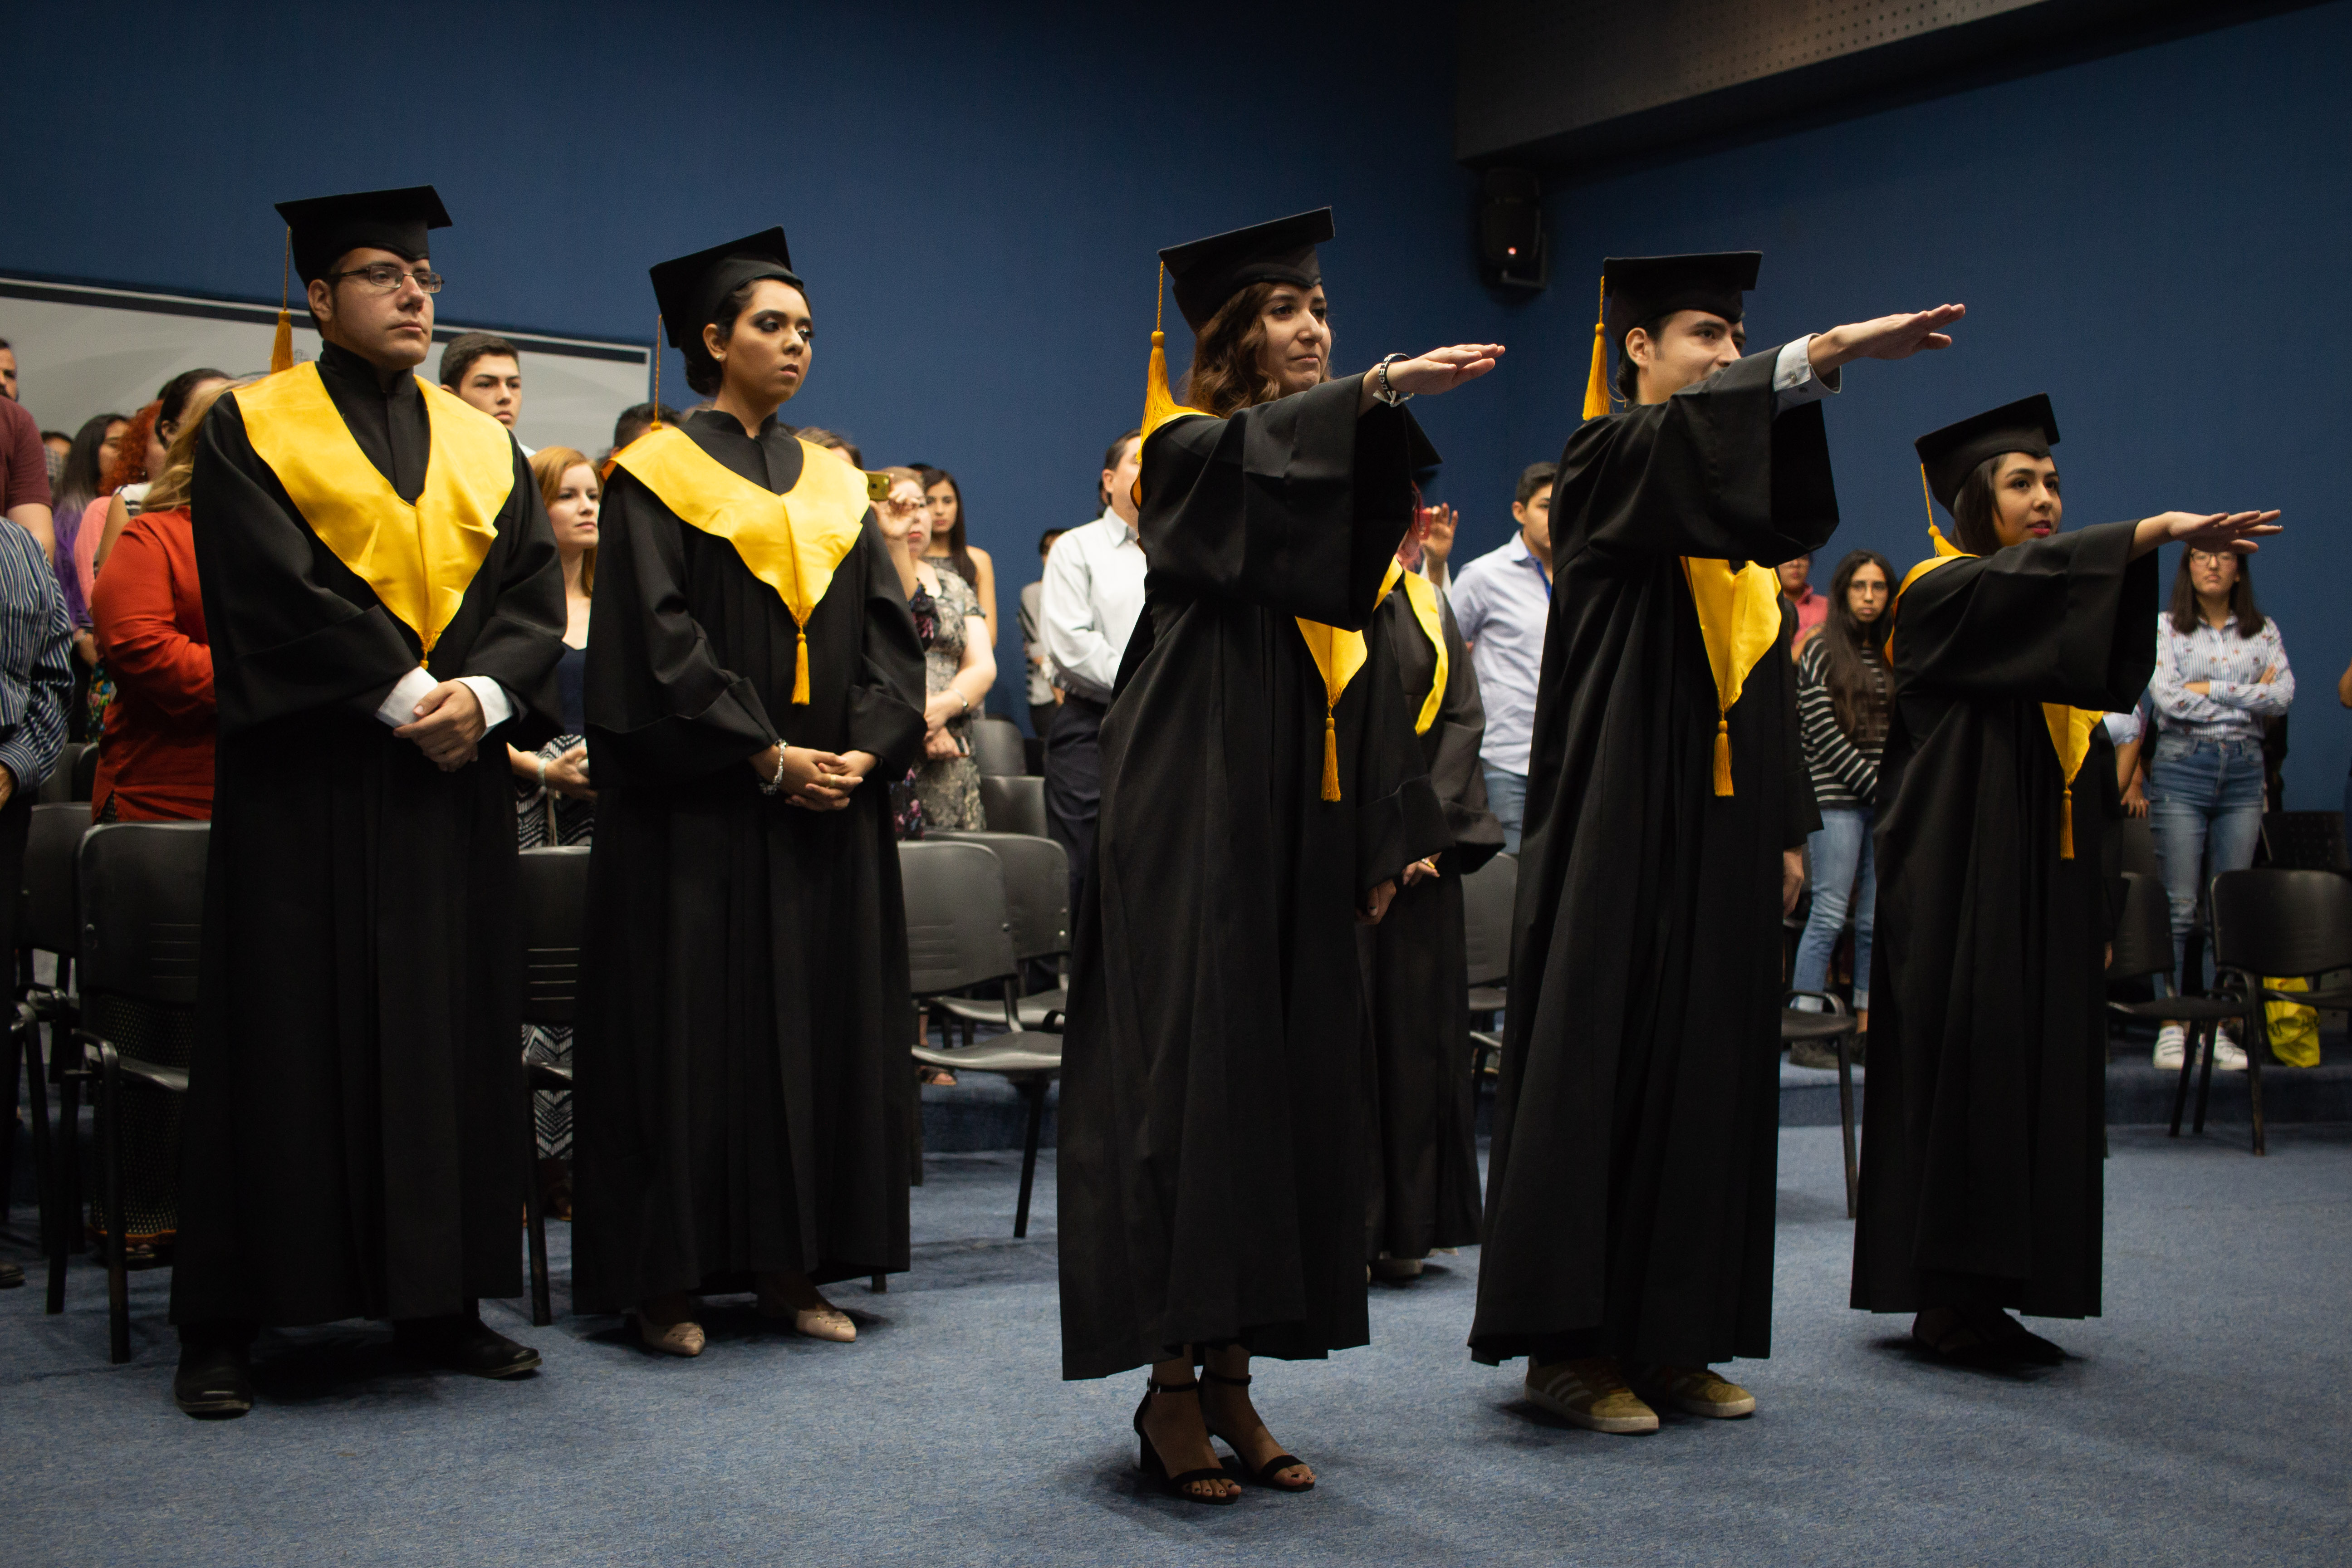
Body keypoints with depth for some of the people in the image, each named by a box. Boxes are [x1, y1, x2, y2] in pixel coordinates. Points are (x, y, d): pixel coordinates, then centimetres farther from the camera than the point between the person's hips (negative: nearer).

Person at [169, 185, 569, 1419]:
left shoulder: (485, 447, 14)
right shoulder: (251, 431, 2)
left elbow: (536, 600, 6)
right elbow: (276, 595, -11)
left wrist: (482, 693, -13)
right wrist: (405, 699, -17)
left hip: (456, 783, 4)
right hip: (304, 785, -4)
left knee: (453, 1033, 5)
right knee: (288, 1038, -1)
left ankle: (437, 1304, 14)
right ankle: (226, 1324, 8)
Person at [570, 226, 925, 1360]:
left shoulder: (836, 487, 15)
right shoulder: (657, 477, -1)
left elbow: (890, 635, 9)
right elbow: (659, 641, -11)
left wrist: (867, 751, -8)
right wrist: (767, 757, -17)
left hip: (832, 808, 6)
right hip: (698, 810, -5)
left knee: (824, 1021, 5)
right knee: (691, 1023, -3)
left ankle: (791, 1265, 13)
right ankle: (666, 1277, 4)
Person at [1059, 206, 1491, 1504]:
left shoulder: (1336, 459, 18)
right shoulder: (1191, 450, -1)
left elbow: (1360, 656, 17)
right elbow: (1267, 448, -27)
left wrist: (1384, 838, 12)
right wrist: (1386, 387, -44)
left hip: (1302, 837, 7)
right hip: (1193, 825, -7)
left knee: (1287, 1082, 6)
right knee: (1191, 1073, -7)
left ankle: (1232, 1381, 13)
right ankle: (1170, 1389, 1)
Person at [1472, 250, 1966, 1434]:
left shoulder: (1742, 541, 19)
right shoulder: (1608, 460, -4)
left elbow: (1769, 682, 20)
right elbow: (1687, 433, -29)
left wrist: (1785, 827, 15)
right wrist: (1823, 353, -41)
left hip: (1720, 833, 8)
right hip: (1620, 828, -8)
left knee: (1711, 1064, 8)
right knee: (1603, 1057, -6)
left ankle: (1670, 1336, 15)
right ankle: (1569, 1344, 0)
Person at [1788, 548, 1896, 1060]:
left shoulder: (1893, 657, 16)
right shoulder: (1820, 652, 1)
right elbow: (1824, 733, -7)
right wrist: (1876, 786, -9)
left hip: (1886, 802, 5)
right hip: (1837, 799, -5)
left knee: (1876, 921, 2)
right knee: (1830, 914, -8)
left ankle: (1865, 1030, 6)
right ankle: (1805, 1035, -6)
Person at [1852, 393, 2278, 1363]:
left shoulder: (2047, 594, 19)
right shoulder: (1942, 593, -6)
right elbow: (2029, 576, -27)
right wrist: (2153, 532, -37)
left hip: (2043, 884, 8)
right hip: (1961, 887, -8)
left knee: (2035, 1077, 5)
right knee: (1965, 1070, -8)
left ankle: (1978, 1294, 9)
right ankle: (1947, 1299, -2)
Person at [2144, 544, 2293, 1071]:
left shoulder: (2263, 631, 11)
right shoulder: (2165, 627, 4)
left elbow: (2284, 695, -3)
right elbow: (2168, 697, -10)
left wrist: (2210, 689, -8)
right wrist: (2250, 697, -5)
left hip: (2244, 771, 3)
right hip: (2182, 767, -3)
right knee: (2180, 905, -5)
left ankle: (2221, 1024, 6)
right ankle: (2173, 1025, 0)